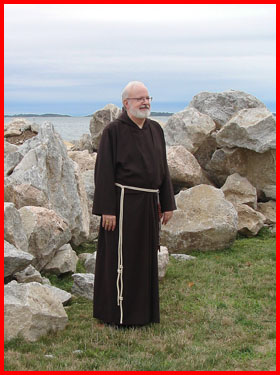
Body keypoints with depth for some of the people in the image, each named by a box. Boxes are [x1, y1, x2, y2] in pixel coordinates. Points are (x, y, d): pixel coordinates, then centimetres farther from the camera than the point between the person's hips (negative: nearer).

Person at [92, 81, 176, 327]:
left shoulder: (155, 129, 9)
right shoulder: (114, 131, -9)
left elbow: (163, 168, 13)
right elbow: (104, 171, -11)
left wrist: (167, 204, 9)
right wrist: (107, 210, -16)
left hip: (149, 203, 6)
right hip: (124, 202, -6)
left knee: (146, 257, 14)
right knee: (121, 258, 1)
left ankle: (144, 310, 27)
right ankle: (118, 313, 13)